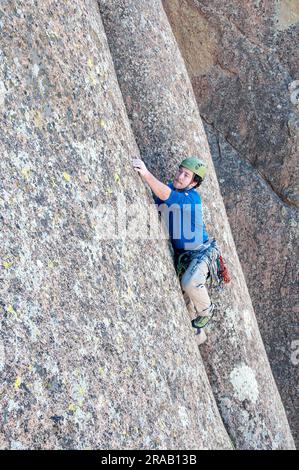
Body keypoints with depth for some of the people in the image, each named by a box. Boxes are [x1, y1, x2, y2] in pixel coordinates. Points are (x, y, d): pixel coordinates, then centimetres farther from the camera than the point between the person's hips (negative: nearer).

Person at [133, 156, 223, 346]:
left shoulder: (192, 197, -21)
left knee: (190, 282, -34)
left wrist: (146, 173, -52)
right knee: (184, 300, 9)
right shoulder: (166, 188, -1)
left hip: (201, 252, -6)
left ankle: (206, 310, -1)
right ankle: (197, 333, 34)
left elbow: (165, 195, -39)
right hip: (180, 255, 7)